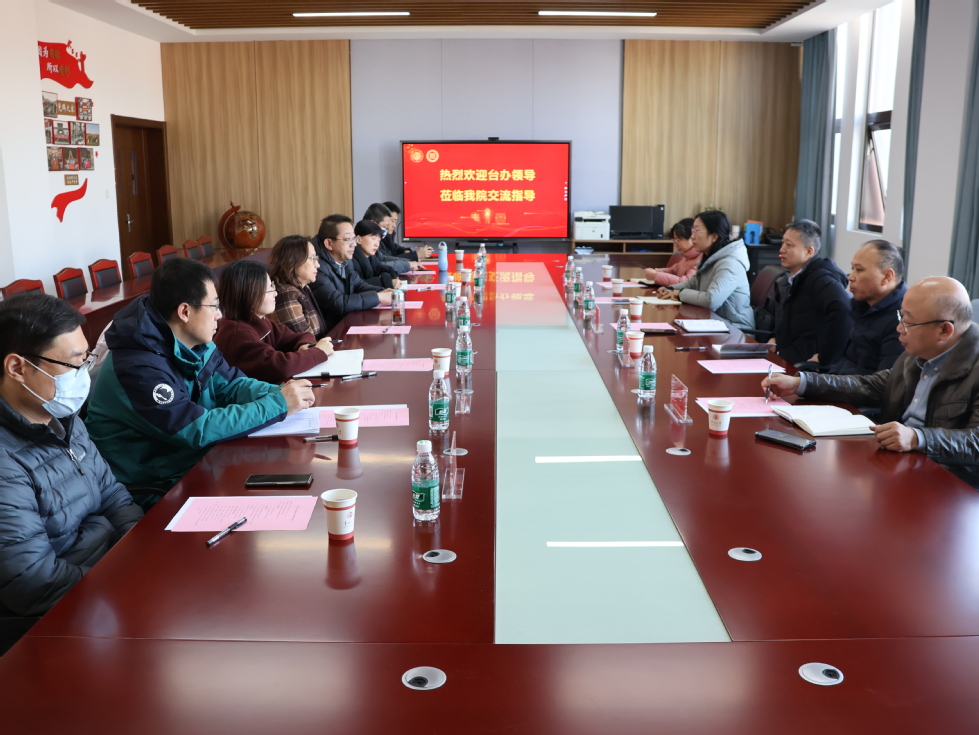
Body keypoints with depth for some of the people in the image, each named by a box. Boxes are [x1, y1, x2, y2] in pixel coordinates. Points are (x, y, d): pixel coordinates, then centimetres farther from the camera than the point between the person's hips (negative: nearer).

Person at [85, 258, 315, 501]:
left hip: (198, 462, 8)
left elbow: (231, 384, 9)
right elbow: (198, 429, -29)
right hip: (152, 490, -8)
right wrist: (278, 404, -25)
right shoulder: (137, 368, -26)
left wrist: (279, 392, -12)